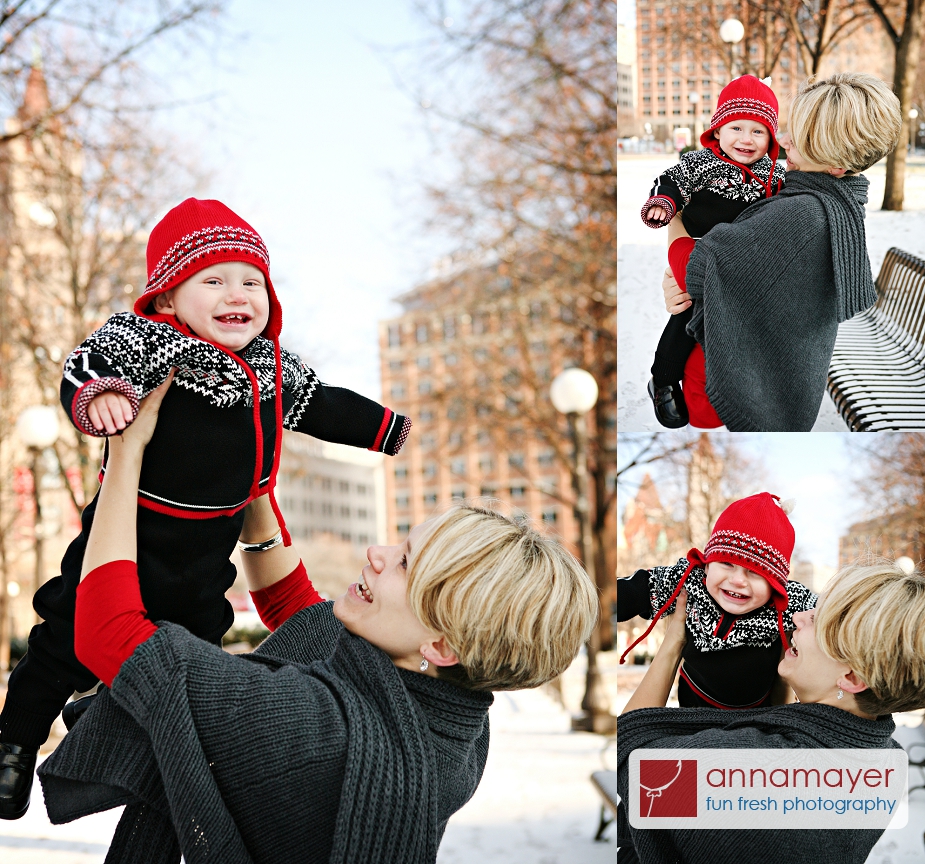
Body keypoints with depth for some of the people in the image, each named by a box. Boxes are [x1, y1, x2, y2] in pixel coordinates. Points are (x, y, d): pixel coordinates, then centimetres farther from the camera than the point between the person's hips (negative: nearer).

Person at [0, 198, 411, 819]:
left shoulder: (275, 366, 2)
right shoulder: (144, 340, -18)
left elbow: (319, 404, 17)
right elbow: (86, 368, -30)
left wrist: (384, 428, 26)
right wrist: (97, 396, -52)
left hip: (208, 548, 6)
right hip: (132, 534, -6)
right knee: (71, 642, 0)